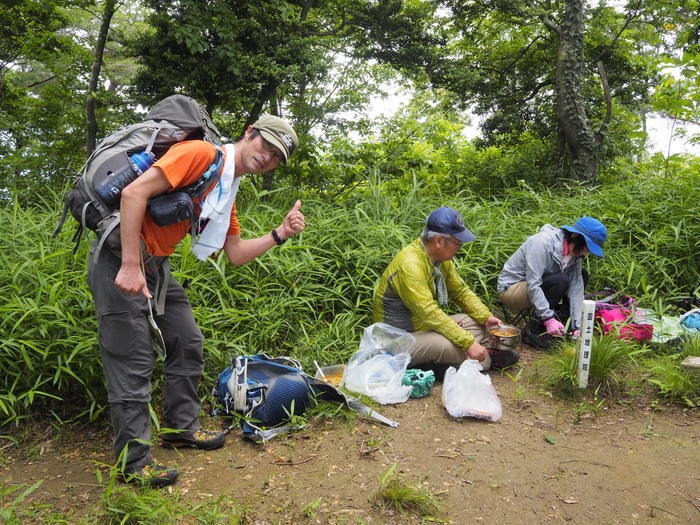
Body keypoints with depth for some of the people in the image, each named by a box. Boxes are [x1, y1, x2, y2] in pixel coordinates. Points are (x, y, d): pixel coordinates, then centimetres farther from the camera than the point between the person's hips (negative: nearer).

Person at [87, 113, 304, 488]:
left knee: (188, 343, 14)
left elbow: (236, 254, 12)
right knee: (134, 361, -5)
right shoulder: (201, 153, -15)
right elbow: (134, 192, -23)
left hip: (155, 265, 10)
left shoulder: (228, 191, 13)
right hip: (119, 257, -10)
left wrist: (280, 235, -2)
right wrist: (131, 265, -26)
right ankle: (134, 463, 6)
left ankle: (182, 426, 29)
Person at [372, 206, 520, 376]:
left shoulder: (441, 258, 1)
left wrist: (486, 317, -2)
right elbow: (429, 313, -32)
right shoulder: (410, 264, -28)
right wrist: (468, 343, -31)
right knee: (448, 344, -33)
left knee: (476, 321, 5)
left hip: (425, 326, 9)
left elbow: (461, 291, 12)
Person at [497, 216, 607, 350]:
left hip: (535, 287, 8)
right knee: (560, 281, -29)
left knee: (582, 276, -1)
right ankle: (532, 330, -18)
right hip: (510, 289, -8)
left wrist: (577, 326, -15)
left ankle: (558, 326, -5)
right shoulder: (542, 243, -26)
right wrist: (548, 318, -32)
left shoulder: (574, 253, -3)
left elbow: (576, 289, -7)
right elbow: (533, 285, -30)